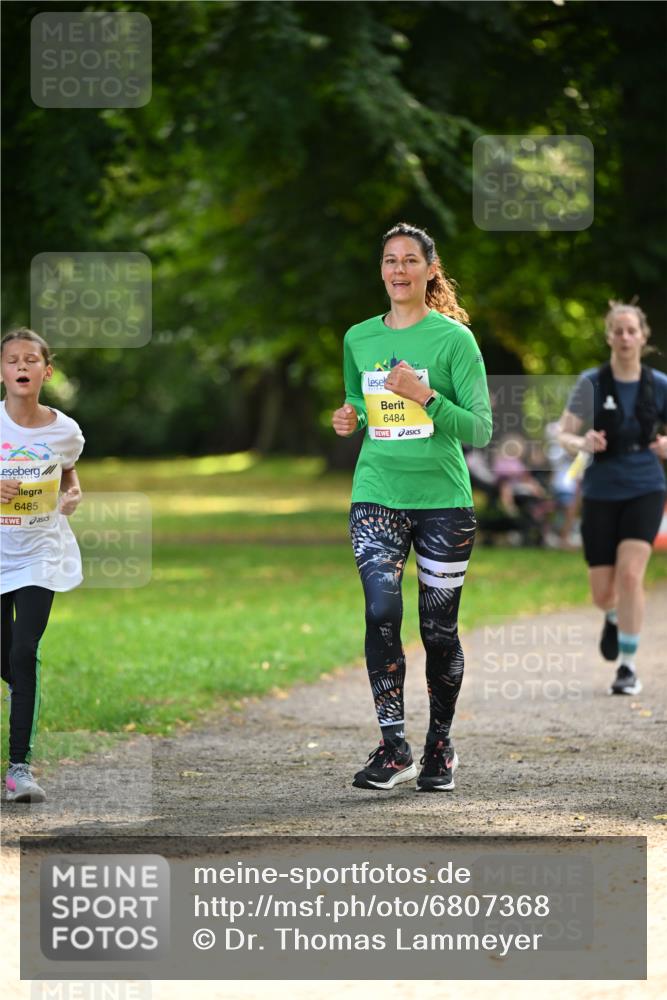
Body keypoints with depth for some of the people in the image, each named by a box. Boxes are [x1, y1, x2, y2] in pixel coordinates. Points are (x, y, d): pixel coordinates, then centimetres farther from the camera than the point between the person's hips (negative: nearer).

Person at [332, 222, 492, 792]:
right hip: (377, 494, 2)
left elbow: (480, 429, -6)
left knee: (440, 628, 4)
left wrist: (425, 396, -19)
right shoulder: (359, 338, 9)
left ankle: (440, 746, 21)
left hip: (443, 499, -2)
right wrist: (350, 420, 3)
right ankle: (393, 746, -12)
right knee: (382, 612, -16)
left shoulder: (454, 338, -4)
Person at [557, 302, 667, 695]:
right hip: (601, 495, 1)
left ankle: (629, 666, -9)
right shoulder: (591, 383, -4)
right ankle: (615, 618, 42)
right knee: (603, 592, 2)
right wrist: (582, 443, -25)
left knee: (630, 574, -20)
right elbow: (564, 437, -3)